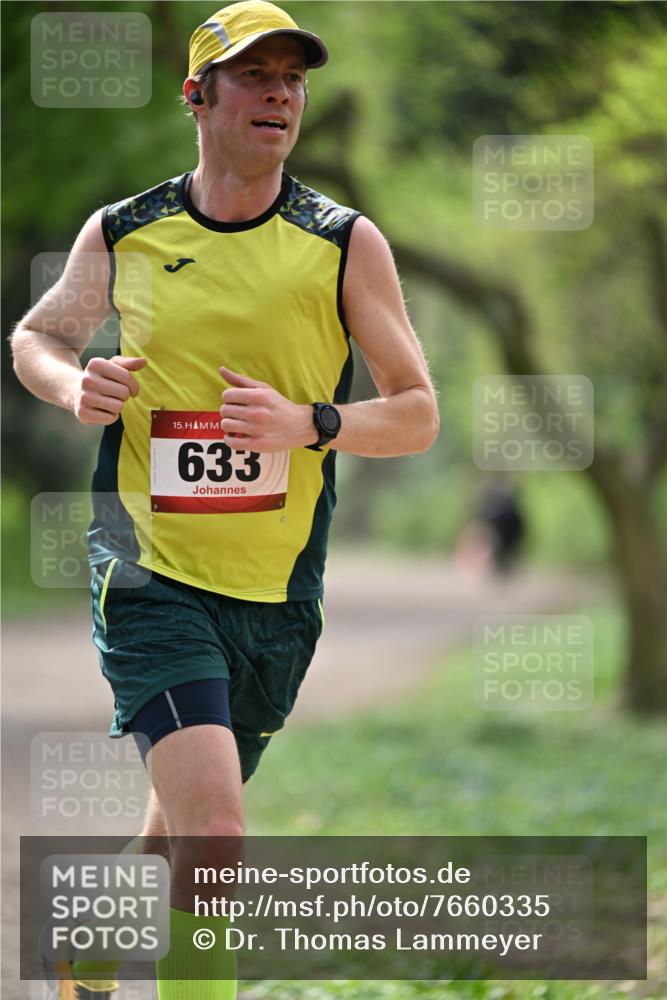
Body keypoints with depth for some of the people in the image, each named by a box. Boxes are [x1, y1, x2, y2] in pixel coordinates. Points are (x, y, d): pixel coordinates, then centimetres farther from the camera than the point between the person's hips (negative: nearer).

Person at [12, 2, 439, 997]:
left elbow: (418, 413, 1)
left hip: (278, 595, 2)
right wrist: (74, 385, -6)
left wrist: (309, 425, -19)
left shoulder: (347, 244, -1)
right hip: (150, 571, -2)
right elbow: (34, 338, 18)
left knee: (182, 832, 19)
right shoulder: (120, 234, 0)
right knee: (213, 833, -22)